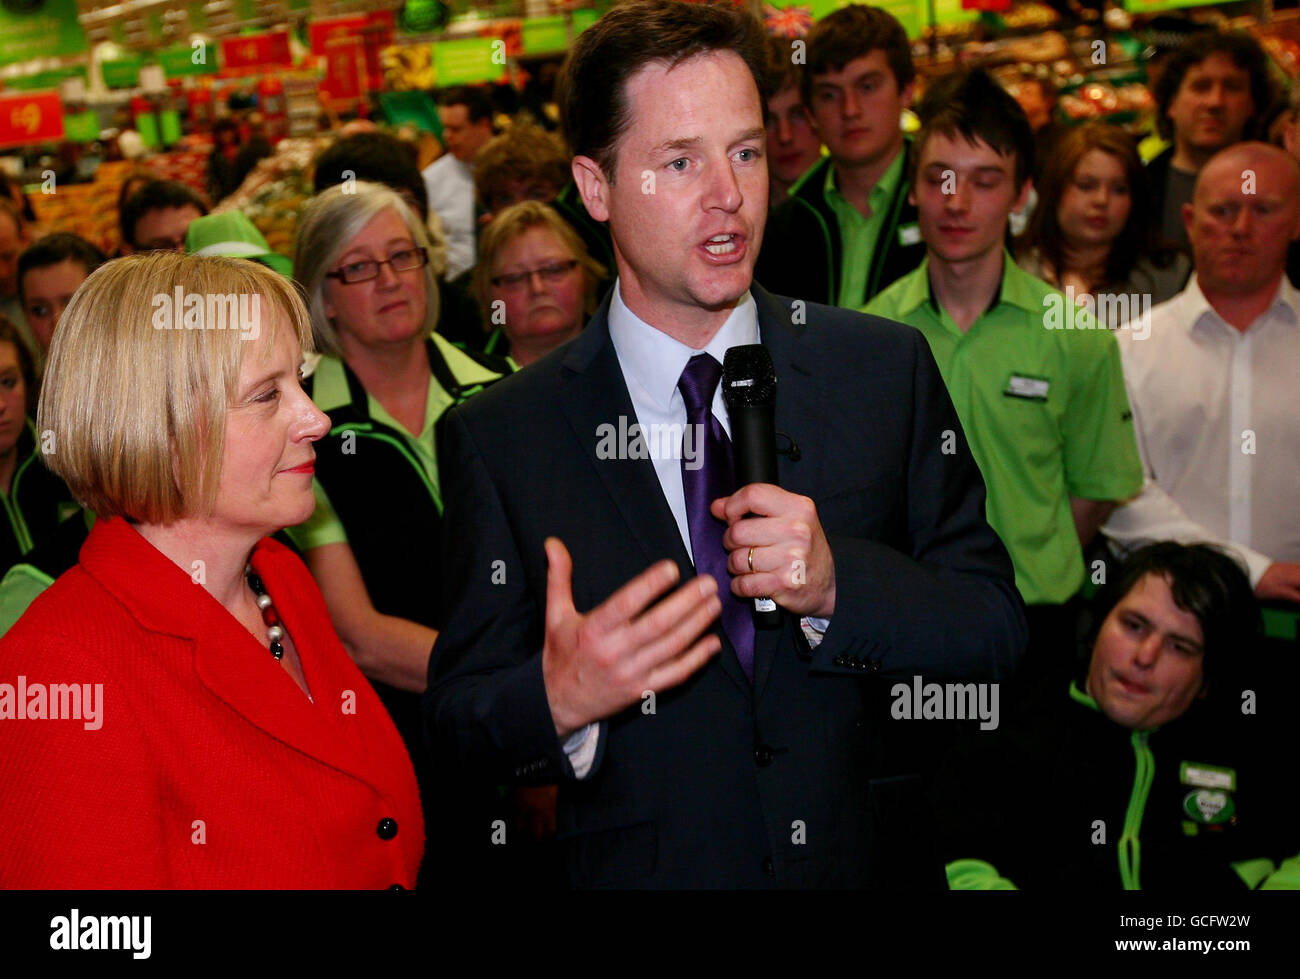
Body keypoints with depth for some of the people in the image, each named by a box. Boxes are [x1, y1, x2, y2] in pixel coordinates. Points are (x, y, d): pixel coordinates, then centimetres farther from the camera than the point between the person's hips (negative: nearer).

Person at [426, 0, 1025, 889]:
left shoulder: (887, 371, -6)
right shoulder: (498, 439, -10)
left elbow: (996, 632, -6)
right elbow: (458, 710, -8)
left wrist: (833, 583, -23)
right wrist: (560, 699, -28)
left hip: (870, 860, 2)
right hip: (640, 868, -1)